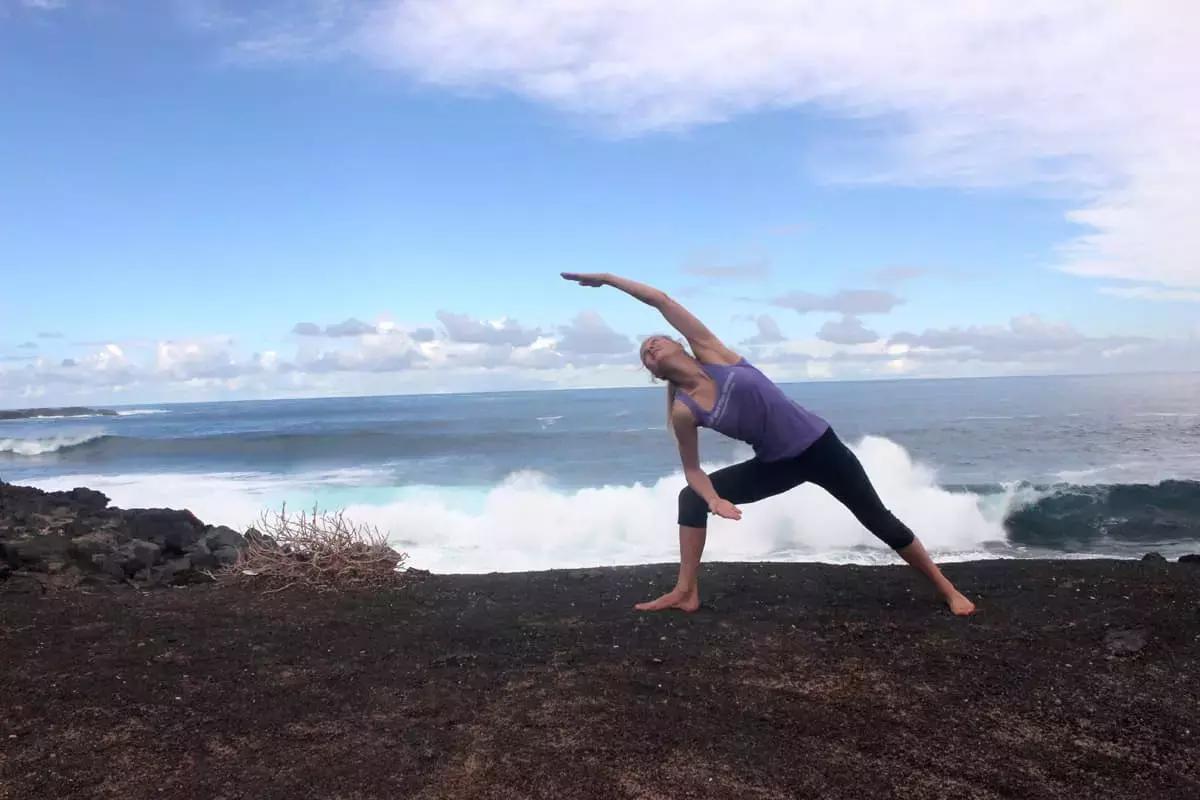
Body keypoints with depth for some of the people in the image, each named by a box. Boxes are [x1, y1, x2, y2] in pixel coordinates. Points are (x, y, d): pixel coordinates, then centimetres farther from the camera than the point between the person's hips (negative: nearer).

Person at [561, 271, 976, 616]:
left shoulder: (708, 351, -13)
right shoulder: (683, 410, -8)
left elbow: (661, 300, -11)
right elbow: (692, 469, 0)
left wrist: (607, 278, 0)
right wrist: (714, 500, -19)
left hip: (818, 444, -3)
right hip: (777, 464, 3)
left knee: (879, 520, 5)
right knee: (691, 499, -4)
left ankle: (947, 589, 21)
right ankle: (686, 592, 4)